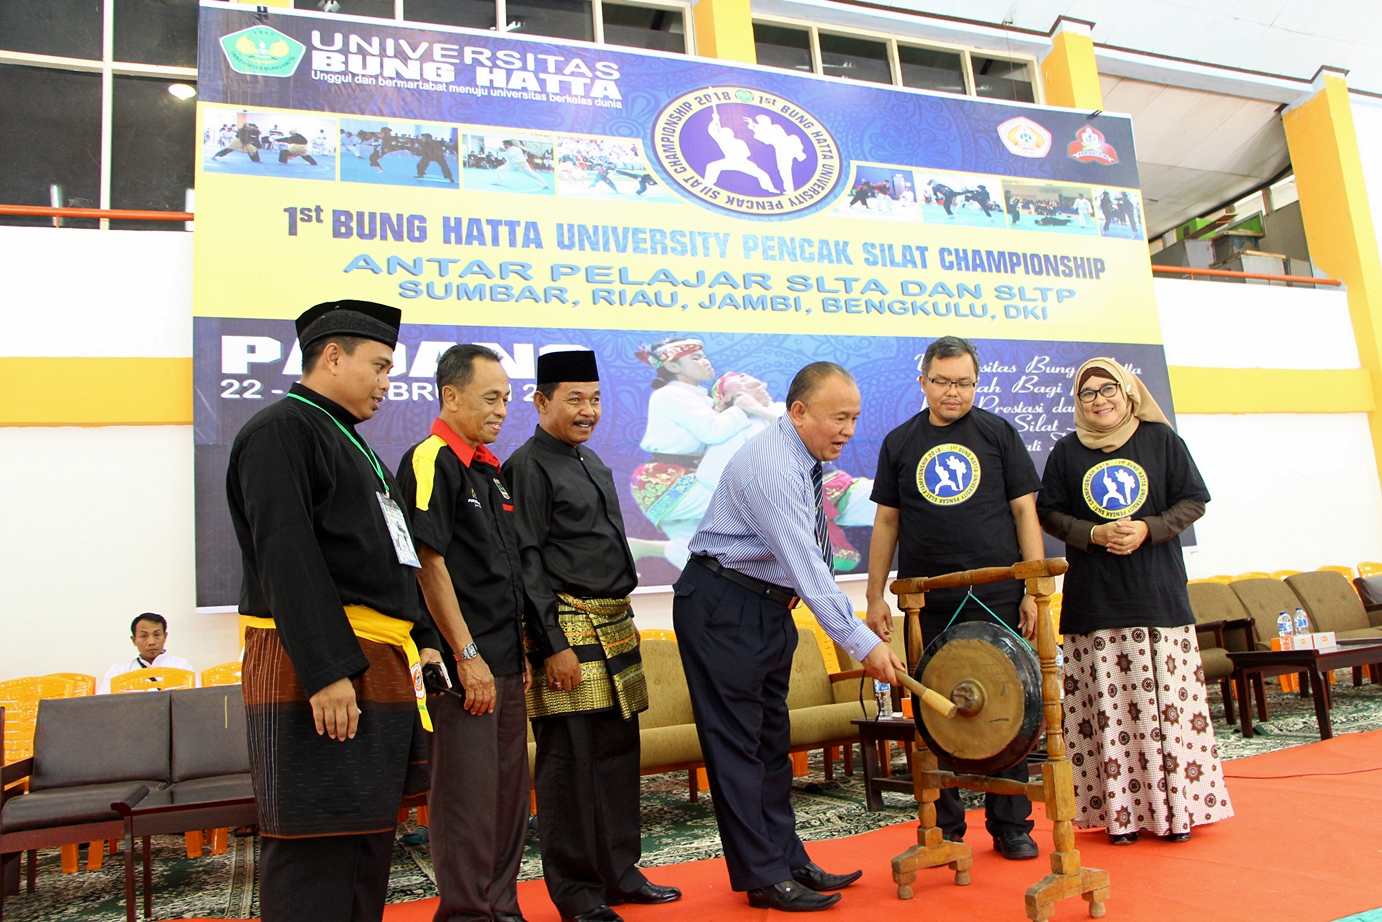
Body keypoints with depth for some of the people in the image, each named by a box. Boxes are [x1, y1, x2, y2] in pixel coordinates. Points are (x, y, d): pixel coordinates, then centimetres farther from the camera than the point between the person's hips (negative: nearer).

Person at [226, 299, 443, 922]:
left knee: (369, 832, 15)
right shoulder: (280, 431, -9)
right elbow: (286, 559, -19)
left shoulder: (349, 442, 21)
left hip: (380, 664, 10)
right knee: (313, 850, -4)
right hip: (318, 667, -10)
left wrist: (420, 637, 15)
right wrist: (327, 671, -23)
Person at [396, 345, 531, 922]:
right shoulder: (430, 462, -10)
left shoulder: (491, 469, 16)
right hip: (463, 665, -9)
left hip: (505, 662, 9)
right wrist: (467, 656, -17)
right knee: (467, 793, -1)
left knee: (509, 789, 15)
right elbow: (428, 562, -17)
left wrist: (521, 653, 18)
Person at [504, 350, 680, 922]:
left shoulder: (591, 463, 17)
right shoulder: (527, 467, -9)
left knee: (619, 752, 13)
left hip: (614, 628, 8)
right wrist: (553, 646, -16)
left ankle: (620, 873, 26)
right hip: (569, 632, -8)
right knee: (571, 761, 0)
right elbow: (526, 566, -14)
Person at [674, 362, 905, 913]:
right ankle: (764, 878, 8)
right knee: (737, 742, -1)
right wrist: (863, 644, -30)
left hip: (768, 607, 10)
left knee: (772, 740, 14)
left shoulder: (806, 460, 5)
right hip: (722, 608, -10)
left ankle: (788, 860, 24)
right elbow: (806, 567, -30)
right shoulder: (770, 465, -25)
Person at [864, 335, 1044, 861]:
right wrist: (876, 596, 5)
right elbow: (887, 522, 10)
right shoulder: (900, 442, 9)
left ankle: (1011, 824, 19)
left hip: (997, 596, -1)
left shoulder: (997, 433, 5)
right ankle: (944, 826, 20)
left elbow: (1025, 510, 3)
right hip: (928, 602, 1)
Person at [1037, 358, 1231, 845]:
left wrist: (1148, 530, -12)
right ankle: (1121, 811, 9)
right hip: (1094, 602, 0)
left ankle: (1176, 807, 14)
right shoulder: (1066, 452, 7)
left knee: (1168, 700, 1)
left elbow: (1194, 501, 4)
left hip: (1159, 595, 0)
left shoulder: (1161, 440, 5)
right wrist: (1095, 534, -11)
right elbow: (1049, 513, 6)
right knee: (1108, 707, 1)